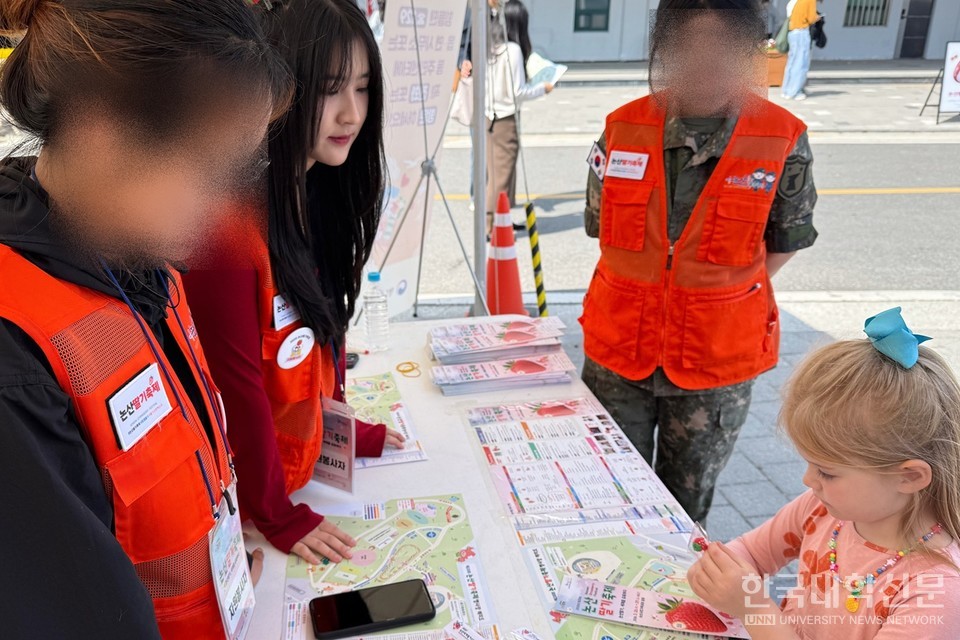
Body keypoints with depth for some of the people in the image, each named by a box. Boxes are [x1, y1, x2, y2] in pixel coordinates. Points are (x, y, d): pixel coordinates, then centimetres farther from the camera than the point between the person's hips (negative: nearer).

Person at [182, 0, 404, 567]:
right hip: (248, 487, -7)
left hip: (308, 452, 7)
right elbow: (235, 379, -22)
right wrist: (276, 514, -12)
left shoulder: (323, 190, -4)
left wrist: (345, 428, 11)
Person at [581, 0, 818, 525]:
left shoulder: (783, 142, -12)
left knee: (686, 502, 19)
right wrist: (642, 292, 1)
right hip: (618, 351, 2)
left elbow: (785, 241, 1)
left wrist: (718, 298, -4)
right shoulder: (622, 129, -6)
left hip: (717, 360, -1)